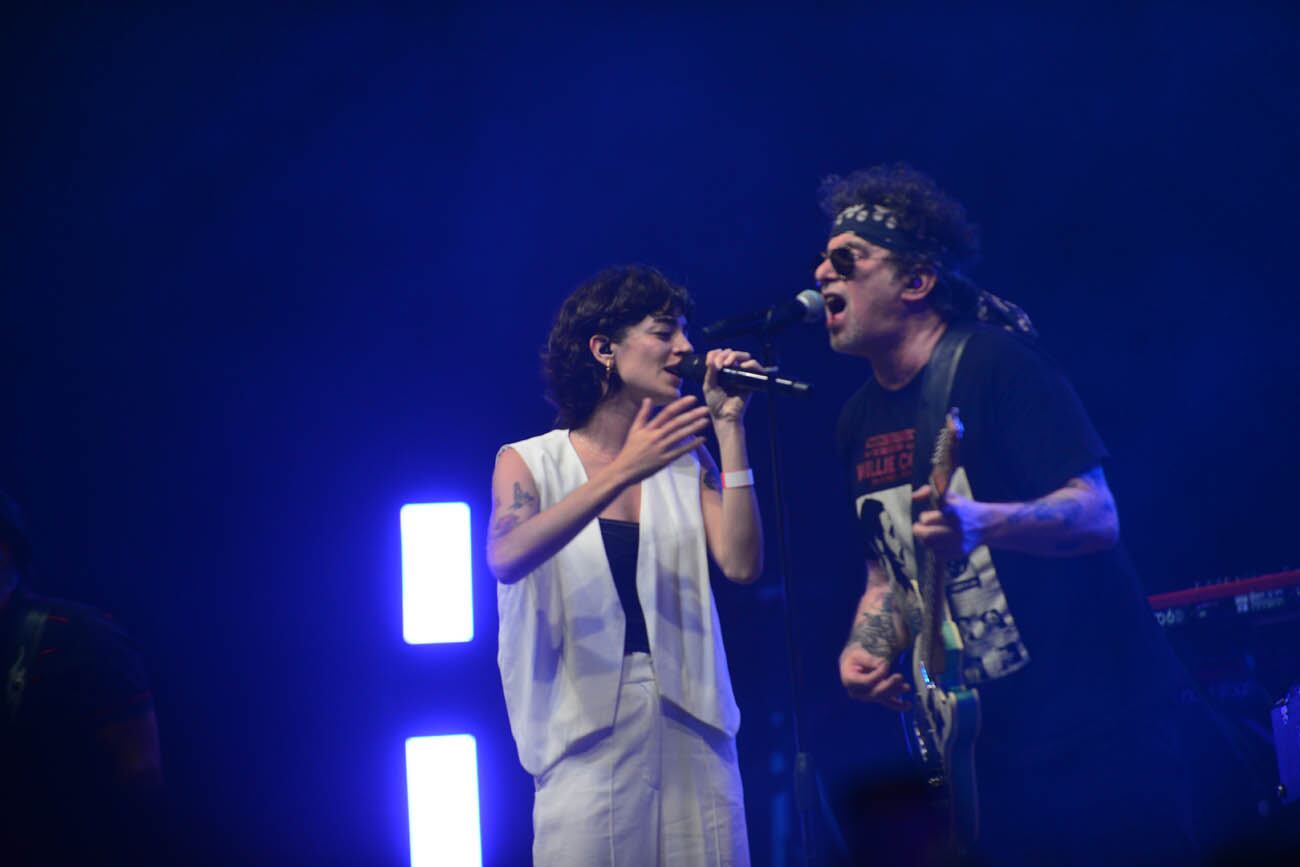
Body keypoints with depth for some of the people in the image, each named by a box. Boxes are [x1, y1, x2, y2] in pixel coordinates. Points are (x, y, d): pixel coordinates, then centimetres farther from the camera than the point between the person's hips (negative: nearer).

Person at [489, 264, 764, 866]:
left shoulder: (685, 461, 10)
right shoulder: (529, 462, 3)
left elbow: (742, 565, -4)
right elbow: (506, 560, -17)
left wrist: (729, 427, -4)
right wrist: (621, 474, -25)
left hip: (693, 723, 3)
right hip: (588, 726, -2)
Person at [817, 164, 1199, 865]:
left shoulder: (995, 362, -11)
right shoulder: (859, 421, 10)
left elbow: (1097, 515, -19)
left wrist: (978, 522, -36)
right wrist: (865, 649, 1)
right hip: (986, 744, 7)